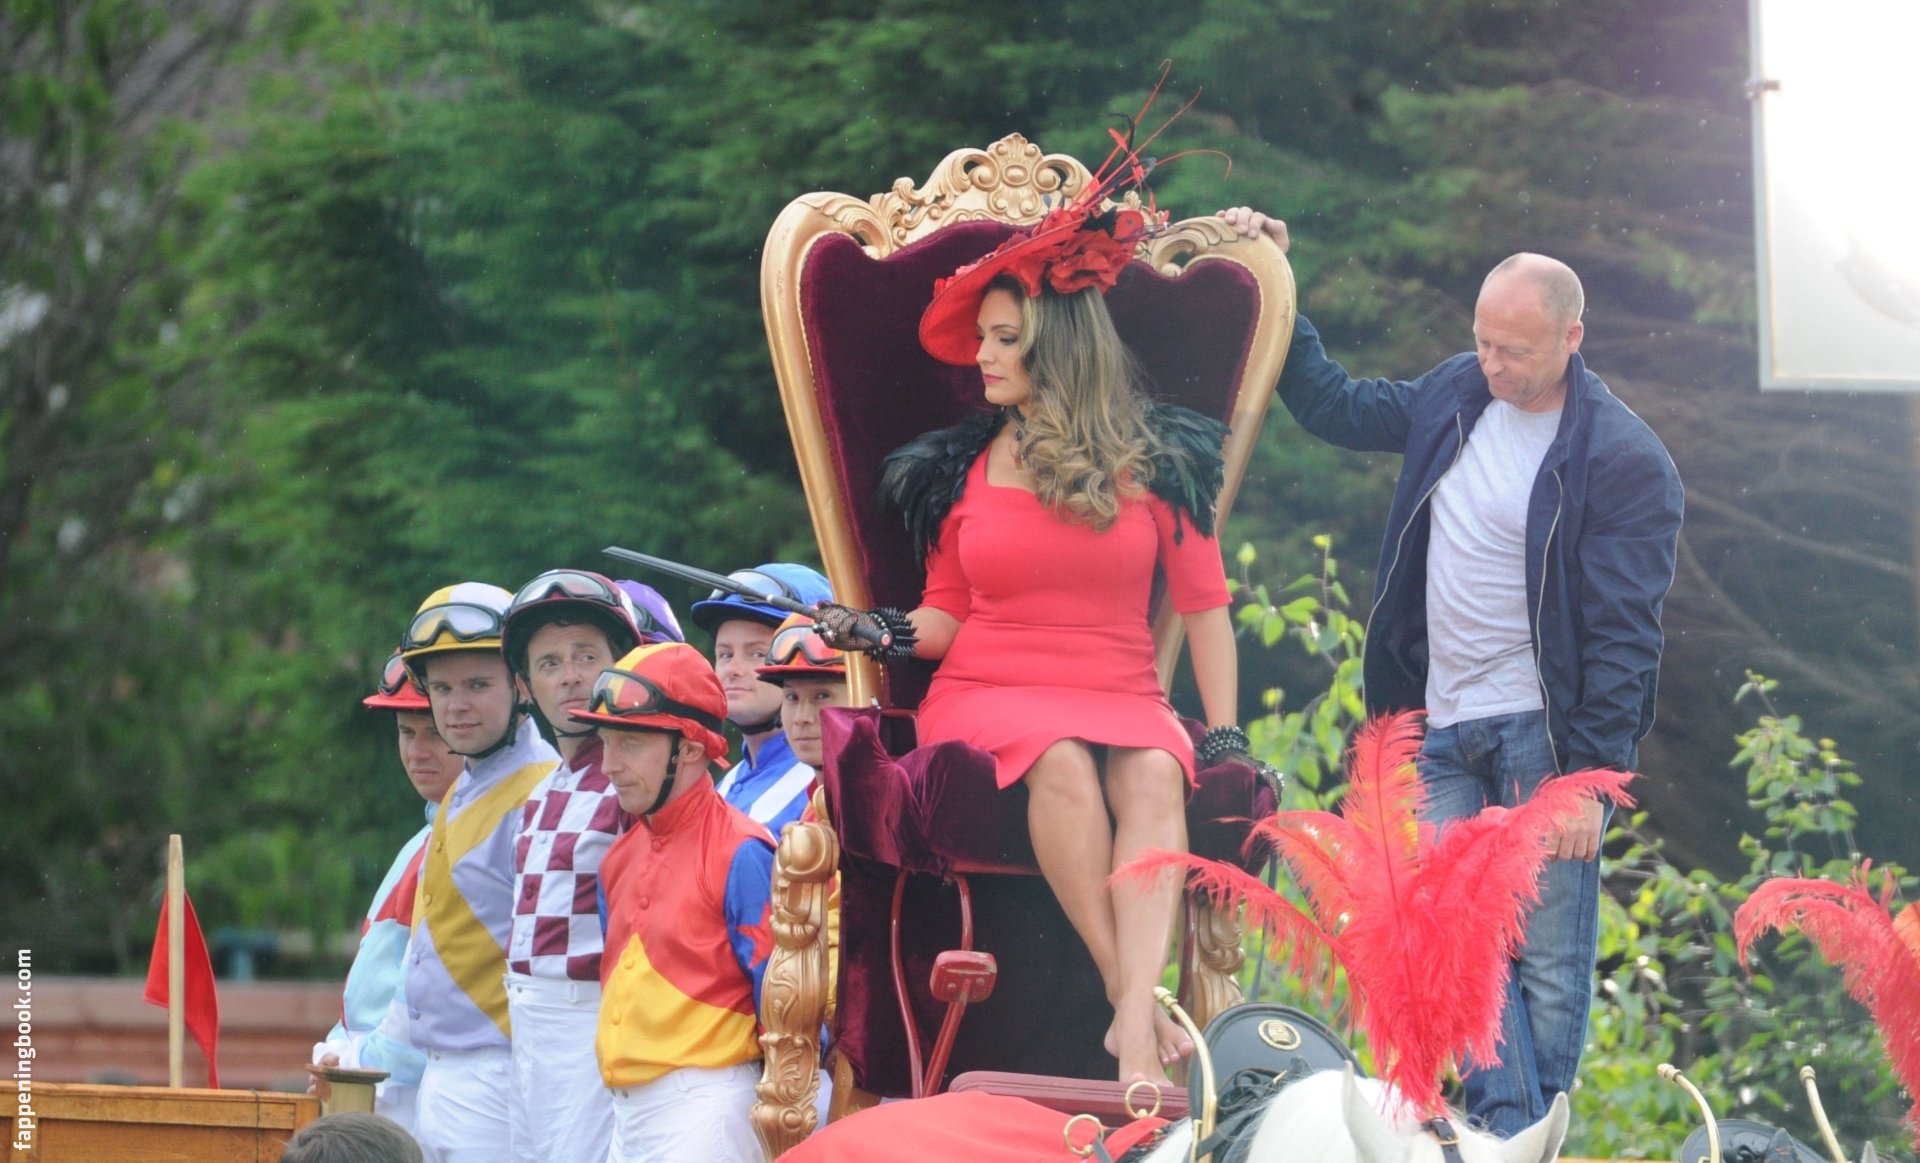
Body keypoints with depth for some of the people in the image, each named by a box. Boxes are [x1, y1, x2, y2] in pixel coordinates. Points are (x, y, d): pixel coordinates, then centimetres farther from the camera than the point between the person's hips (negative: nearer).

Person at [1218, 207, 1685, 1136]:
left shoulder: (1622, 459, -10)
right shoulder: (1454, 397, 9)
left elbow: (1625, 633, -11)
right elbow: (1333, 406, 27)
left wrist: (1590, 773, -15)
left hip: (1543, 736, -6)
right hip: (1447, 735, 6)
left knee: (1547, 959, -2)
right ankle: (1506, 1129, -2)